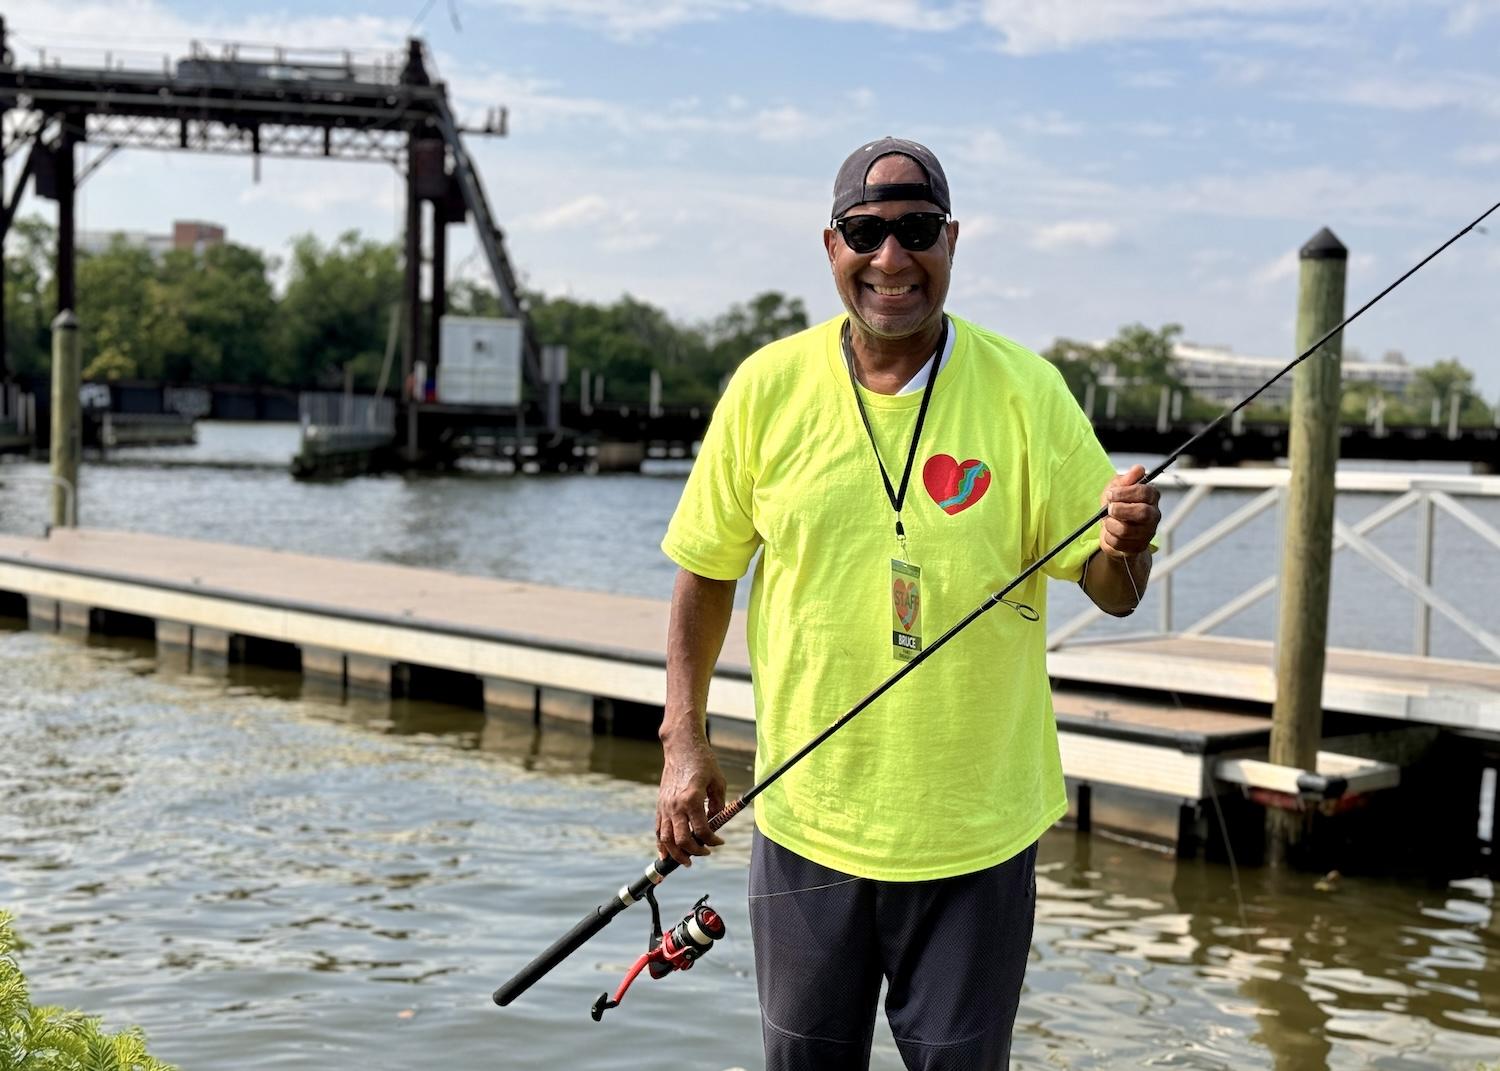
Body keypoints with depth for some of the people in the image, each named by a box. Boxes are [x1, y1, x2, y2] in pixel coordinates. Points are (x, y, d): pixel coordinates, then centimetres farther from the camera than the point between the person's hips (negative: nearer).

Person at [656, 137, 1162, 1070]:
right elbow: (707, 569, 6)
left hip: (977, 828, -1)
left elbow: (1111, 591, -6)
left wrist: (1125, 544, -28)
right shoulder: (767, 387, -4)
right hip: (805, 820, 2)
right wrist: (685, 738, 0)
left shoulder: (1026, 391, -8)